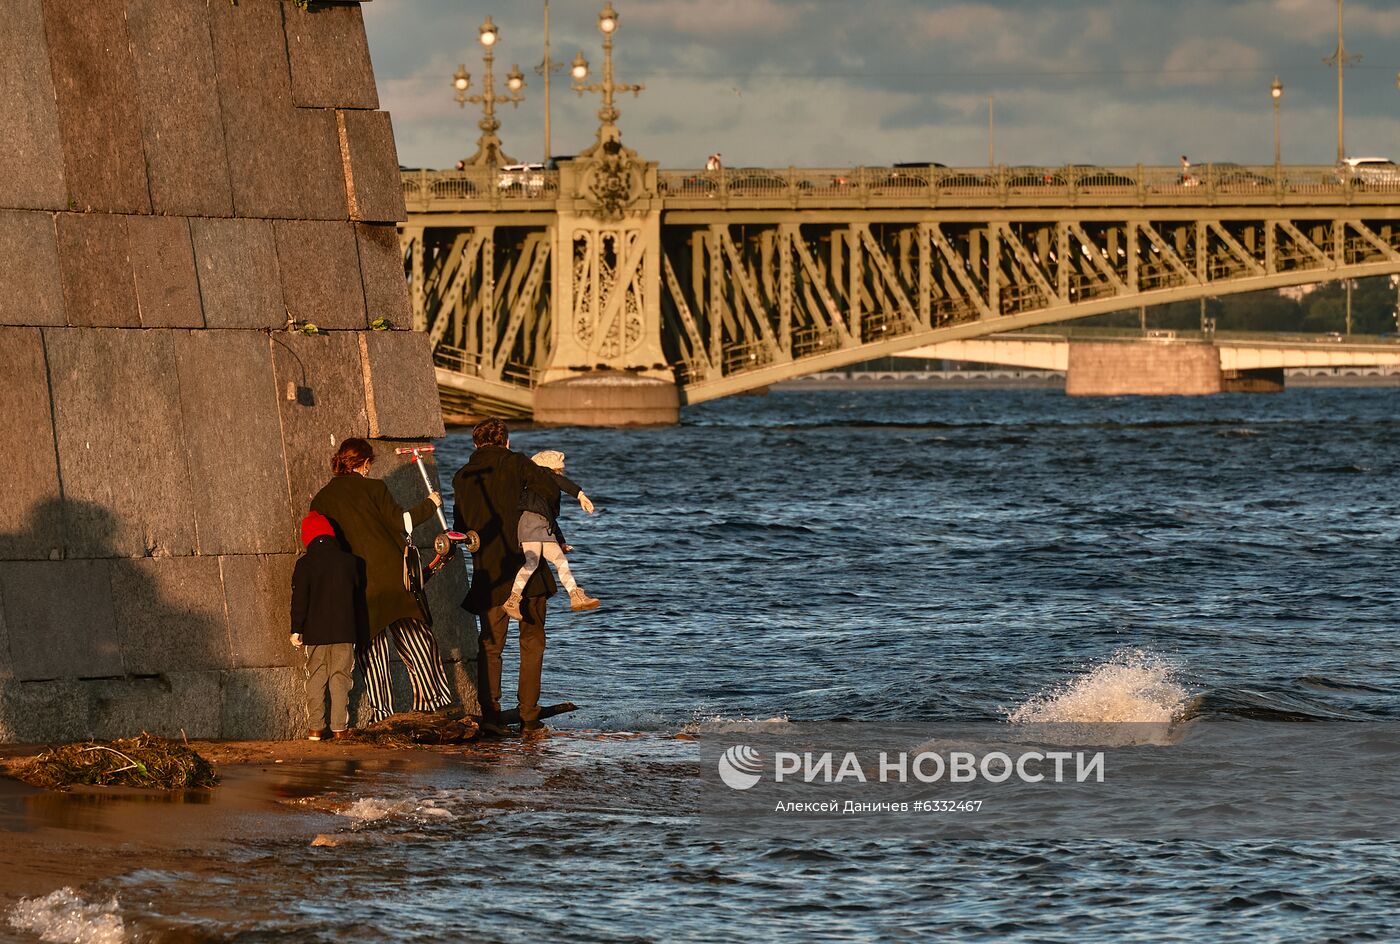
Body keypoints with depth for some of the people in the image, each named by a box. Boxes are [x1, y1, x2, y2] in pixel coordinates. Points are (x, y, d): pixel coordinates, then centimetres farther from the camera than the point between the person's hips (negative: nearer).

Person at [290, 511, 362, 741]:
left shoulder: (305, 564, -5)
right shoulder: (349, 561, 4)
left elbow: (299, 599, -8)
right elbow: (359, 596, 14)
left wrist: (296, 629, -2)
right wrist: (358, 629, 24)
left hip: (316, 633, -2)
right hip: (345, 632, 2)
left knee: (316, 678, 6)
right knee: (340, 678, 6)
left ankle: (315, 728, 3)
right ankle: (340, 727, 3)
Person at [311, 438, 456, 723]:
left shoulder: (321, 500, 7)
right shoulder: (373, 488, -3)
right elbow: (399, 521, -4)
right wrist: (429, 504, 10)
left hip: (355, 585, 2)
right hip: (391, 575, -2)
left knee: (371, 648, 7)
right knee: (414, 637, 6)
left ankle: (382, 711, 3)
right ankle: (432, 698, 3)